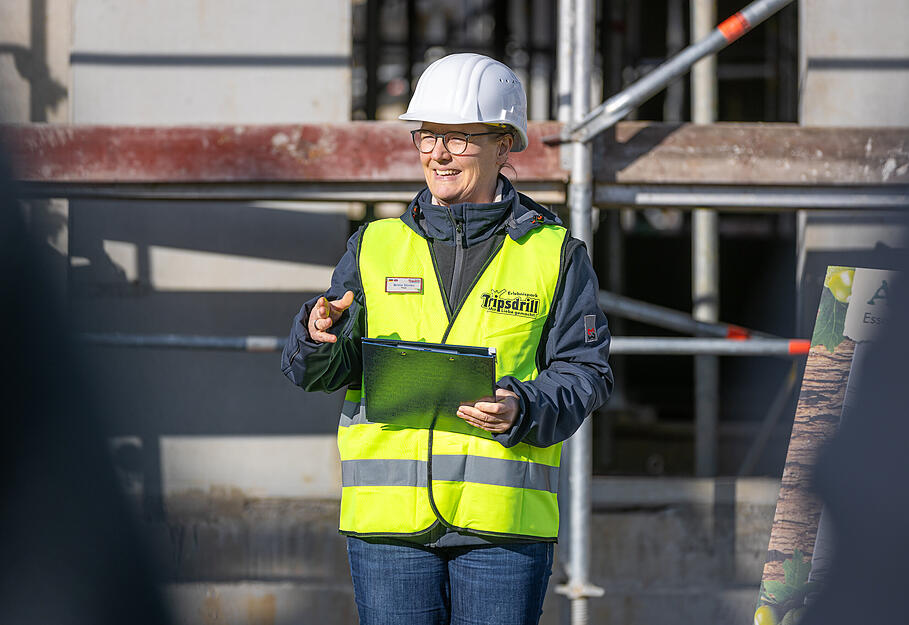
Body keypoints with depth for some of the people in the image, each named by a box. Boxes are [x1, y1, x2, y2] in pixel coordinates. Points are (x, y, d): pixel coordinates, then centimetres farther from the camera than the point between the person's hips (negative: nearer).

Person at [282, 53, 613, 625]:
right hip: (390, 514, 2)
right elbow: (314, 373, 7)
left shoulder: (555, 254, 9)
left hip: (504, 521, -1)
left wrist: (522, 409, -18)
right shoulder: (375, 246, 14)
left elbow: (586, 372, 2)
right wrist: (319, 337, -17)